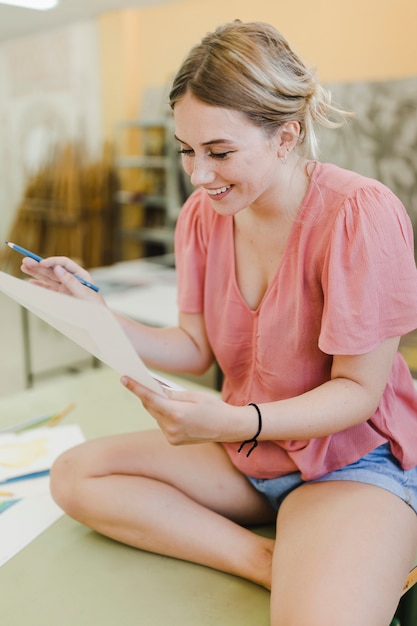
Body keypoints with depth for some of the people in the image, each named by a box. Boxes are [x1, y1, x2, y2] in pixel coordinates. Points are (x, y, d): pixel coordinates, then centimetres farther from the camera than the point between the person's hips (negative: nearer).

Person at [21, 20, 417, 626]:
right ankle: (273, 561, -12)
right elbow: (195, 348, 1)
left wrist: (235, 422, -33)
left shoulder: (361, 214, -21)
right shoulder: (203, 213, -2)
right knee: (75, 476, -7)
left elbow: (357, 390, -17)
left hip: (353, 457, -7)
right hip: (243, 449, 7)